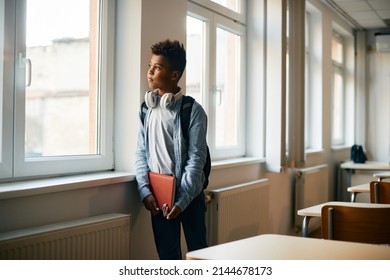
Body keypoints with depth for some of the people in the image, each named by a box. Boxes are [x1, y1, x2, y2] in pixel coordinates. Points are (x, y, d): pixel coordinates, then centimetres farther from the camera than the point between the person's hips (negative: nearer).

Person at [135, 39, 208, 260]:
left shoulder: (192, 110, -10)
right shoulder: (147, 109, 6)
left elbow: (196, 159, -12)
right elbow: (141, 153, 6)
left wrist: (181, 200, -17)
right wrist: (145, 191, -6)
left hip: (189, 196, -4)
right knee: (167, 255, 11)